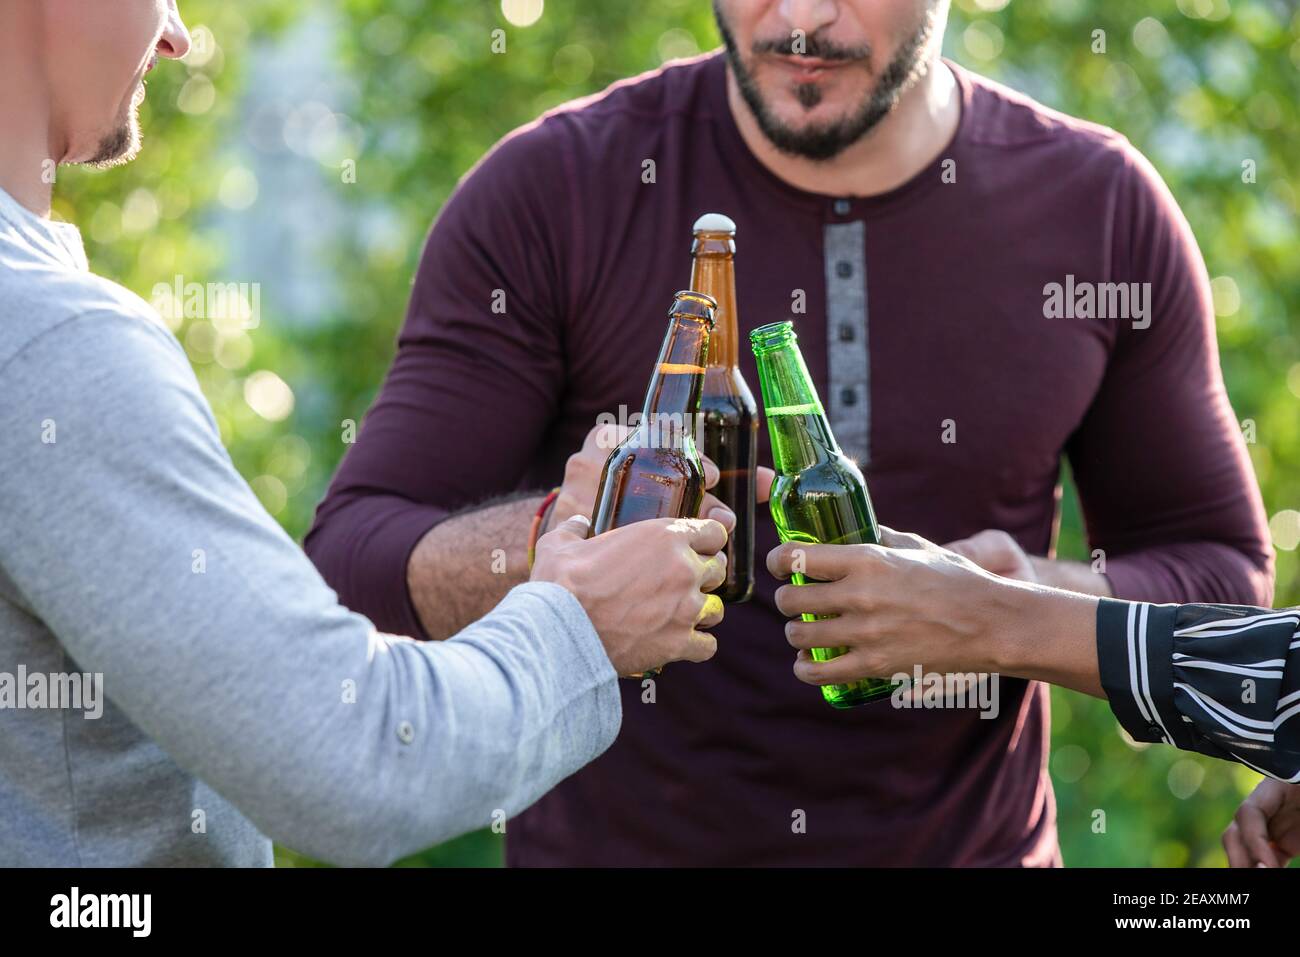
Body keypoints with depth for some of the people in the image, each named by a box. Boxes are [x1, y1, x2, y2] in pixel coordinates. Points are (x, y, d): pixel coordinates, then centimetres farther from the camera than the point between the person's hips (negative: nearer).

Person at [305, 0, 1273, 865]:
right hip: (620, 839, -1)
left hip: (969, 837, 2)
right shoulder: (550, 191, -12)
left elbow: (1224, 574, 2)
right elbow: (353, 561, -14)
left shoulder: (1102, 208, -6)